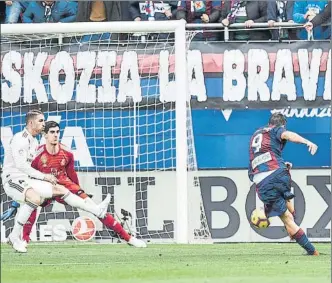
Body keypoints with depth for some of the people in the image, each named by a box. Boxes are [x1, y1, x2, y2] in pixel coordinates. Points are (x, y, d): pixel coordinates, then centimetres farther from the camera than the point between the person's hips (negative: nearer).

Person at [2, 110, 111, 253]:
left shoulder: (34, 141, 17)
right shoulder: (20, 138, -13)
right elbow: (20, 165, -21)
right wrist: (43, 176, -17)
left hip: (27, 181, 10)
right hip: (12, 180, -10)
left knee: (61, 190, 4)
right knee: (35, 198, -36)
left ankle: (97, 210, 8)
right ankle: (14, 237, -30)